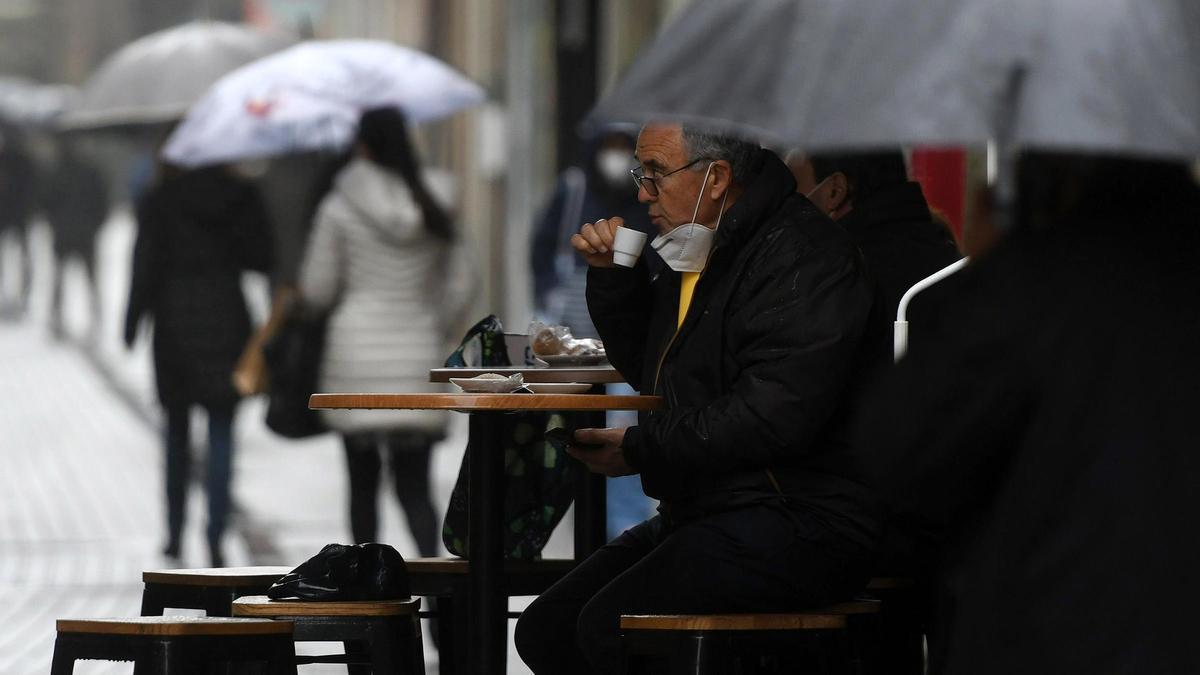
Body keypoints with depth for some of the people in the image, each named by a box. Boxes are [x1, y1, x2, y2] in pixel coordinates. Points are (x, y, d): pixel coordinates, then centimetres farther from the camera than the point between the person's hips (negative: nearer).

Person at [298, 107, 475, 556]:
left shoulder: (340, 208, -6)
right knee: (414, 485, 3)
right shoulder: (434, 209, 4)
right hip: (417, 365, 2)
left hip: (356, 359, -2)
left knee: (363, 481, 9)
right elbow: (460, 286, 7)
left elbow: (317, 290, -2)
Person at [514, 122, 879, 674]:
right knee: (544, 631, 1)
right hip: (695, 514, 10)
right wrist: (611, 276, 15)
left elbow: (772, 417, -24)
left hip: (796, 521, -10)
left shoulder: (802, 255, -14)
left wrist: (642, 449, -14)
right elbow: (652, 372, 32)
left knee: (611, 625, -26)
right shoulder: (699, 251, 17)